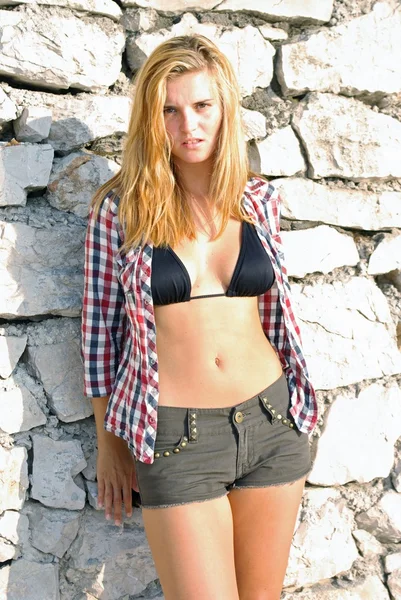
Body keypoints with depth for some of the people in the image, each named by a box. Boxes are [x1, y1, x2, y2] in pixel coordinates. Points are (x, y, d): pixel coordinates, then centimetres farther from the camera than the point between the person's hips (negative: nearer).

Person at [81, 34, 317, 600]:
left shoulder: (260, 199, 3)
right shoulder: (120, 207, -6)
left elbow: (275, 309, 11)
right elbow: (100, 326, 0)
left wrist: (296, 419, 14)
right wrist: (109, 441, 3)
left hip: (272, 424, 4)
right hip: (175, 437, -3)